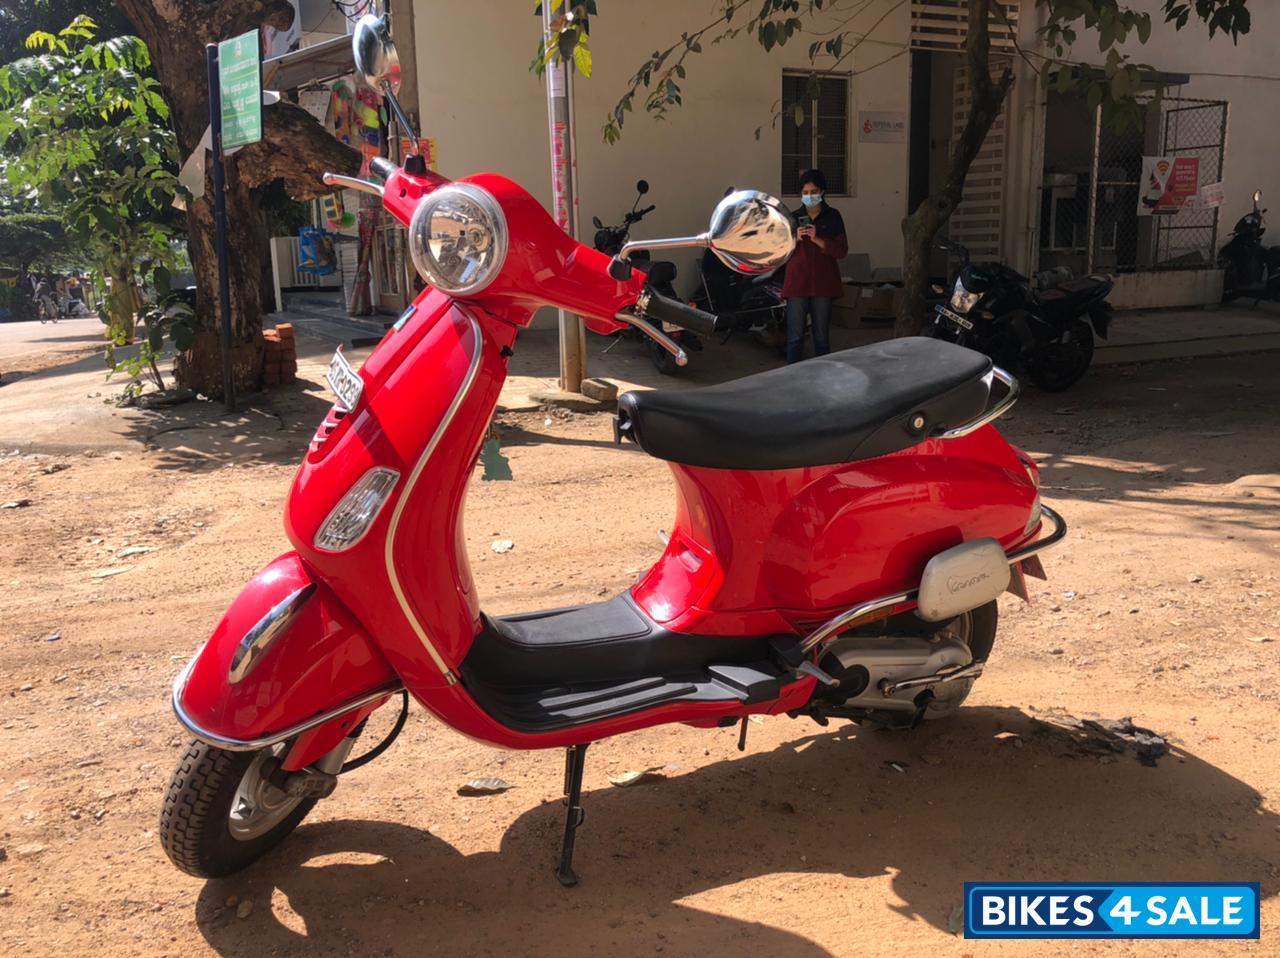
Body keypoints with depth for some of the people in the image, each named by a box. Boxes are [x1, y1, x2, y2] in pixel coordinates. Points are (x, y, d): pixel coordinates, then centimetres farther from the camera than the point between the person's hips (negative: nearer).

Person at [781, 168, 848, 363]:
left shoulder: (832, 217, 5)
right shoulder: (794, 218, 9)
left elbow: (842, 251, -3)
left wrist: (817, 240, -15)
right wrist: (795, 239, -11)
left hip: (823, 283, 0)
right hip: (797, 283, 0)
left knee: (822, 336, 7)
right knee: (795, 337, -3)